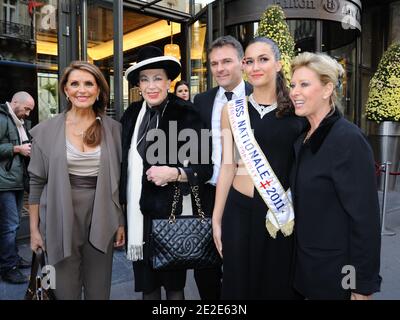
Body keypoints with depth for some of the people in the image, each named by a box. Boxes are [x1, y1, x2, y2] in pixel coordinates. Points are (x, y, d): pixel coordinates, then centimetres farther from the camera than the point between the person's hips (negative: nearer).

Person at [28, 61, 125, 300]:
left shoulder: (114, 129, 1)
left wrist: (121, 223, 4)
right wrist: (34, 228, 3)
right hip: (61, 219, 0)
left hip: (101, 220, 1)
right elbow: (37, 182, 3)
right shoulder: (46, 130, -1)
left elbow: (119, 180, 5)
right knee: (66, 291, 11)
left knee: (99, 291, 12)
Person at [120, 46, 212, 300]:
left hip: (172, 213, -4)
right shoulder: (132, 114, 6)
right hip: (138, 213, 5)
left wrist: (174, 174, -23)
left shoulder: (186, 114, -8)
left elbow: (205, 167, -9)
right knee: (146, 284, 16)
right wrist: (123, 201, 10)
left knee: (173, 284, 12)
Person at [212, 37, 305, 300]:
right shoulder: (232, 110, 2)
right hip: (241, 209, 0)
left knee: (280, 283, 14)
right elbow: (228, 166, 1)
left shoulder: (297, 108, 1)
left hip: (287, 213, 0)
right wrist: (216, 219, 1)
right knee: (241, 282, 13)